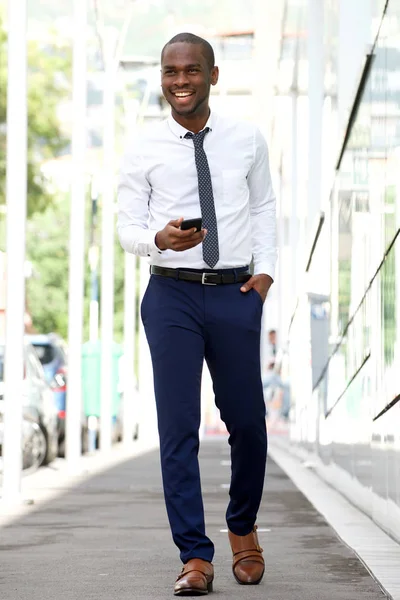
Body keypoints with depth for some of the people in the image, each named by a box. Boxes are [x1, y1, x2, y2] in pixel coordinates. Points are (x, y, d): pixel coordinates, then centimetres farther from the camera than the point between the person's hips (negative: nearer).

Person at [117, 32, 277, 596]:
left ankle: (243, 528, 33)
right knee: (178, 426, -4)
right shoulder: (144, 149, 1)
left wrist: (266, 269, 4)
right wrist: (161, 239, -20)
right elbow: (127, 227, 2)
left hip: (237, 295, 1)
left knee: (248, 423, 7)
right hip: (172, 296, -1)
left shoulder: (247, 140, 7)